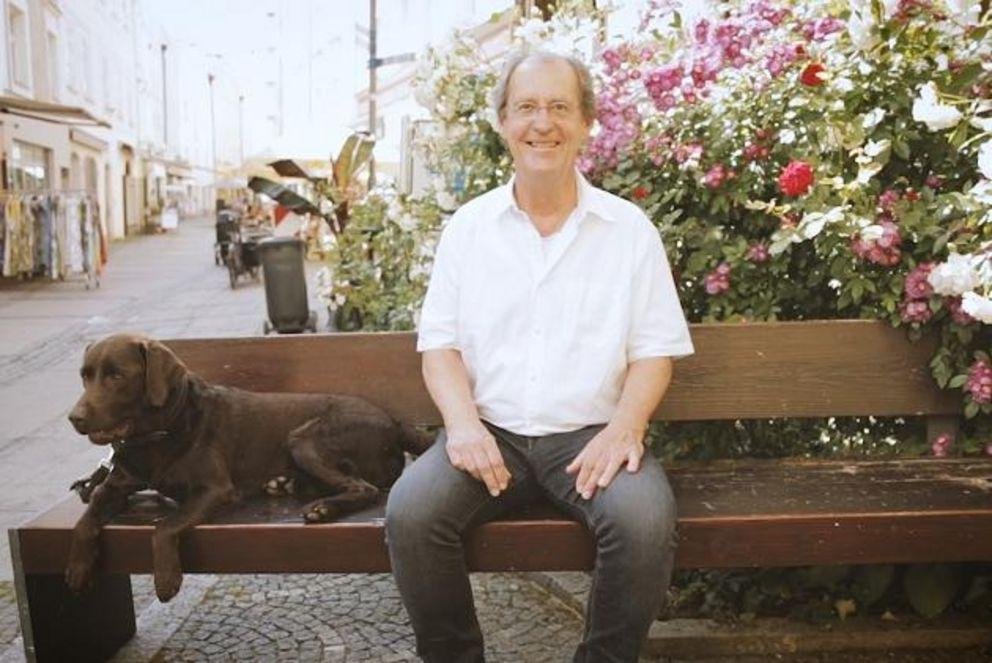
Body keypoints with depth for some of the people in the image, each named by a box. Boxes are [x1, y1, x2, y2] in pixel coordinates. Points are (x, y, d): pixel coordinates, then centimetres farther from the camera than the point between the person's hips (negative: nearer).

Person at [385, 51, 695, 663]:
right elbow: (440, 340, 6)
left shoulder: (629, 228, 5)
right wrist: (463, 421, -13)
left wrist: (625, 425, -15)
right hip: (490, 431, 1)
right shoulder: (469, 226, 9)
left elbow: (656, 349, 4)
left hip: (590, 434, -1)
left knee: (644, 520, -30)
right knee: (410, 511, -25)